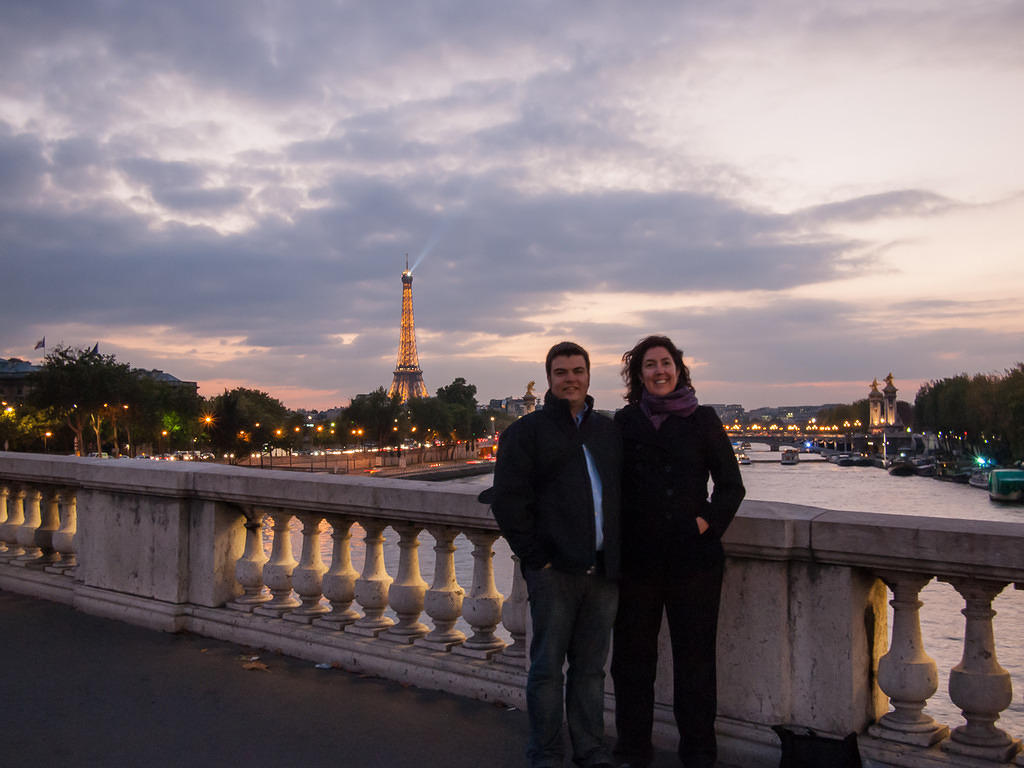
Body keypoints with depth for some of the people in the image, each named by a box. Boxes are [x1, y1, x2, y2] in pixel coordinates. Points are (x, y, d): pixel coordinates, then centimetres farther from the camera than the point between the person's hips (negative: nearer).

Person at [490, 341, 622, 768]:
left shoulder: (609, 431, 15)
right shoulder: (526, 431, 1)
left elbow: (625, 491, 19)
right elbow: (507, 500, -4)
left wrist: (619, 554, 9)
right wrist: (535, 555, -8)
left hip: (602, 571, 4)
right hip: (554, 569, -4)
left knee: (591, 667, 13)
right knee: (547, 666, 4)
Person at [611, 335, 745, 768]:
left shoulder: (703, 420, 3)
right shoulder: (626, 421, 5)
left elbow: (731, 485, 5)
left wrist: (707, 522, -8)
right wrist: (616, 542, -1)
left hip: (693, 556, -1)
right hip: (637, 557, 2)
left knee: (695, 657, 6)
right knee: (632, 655, 10)